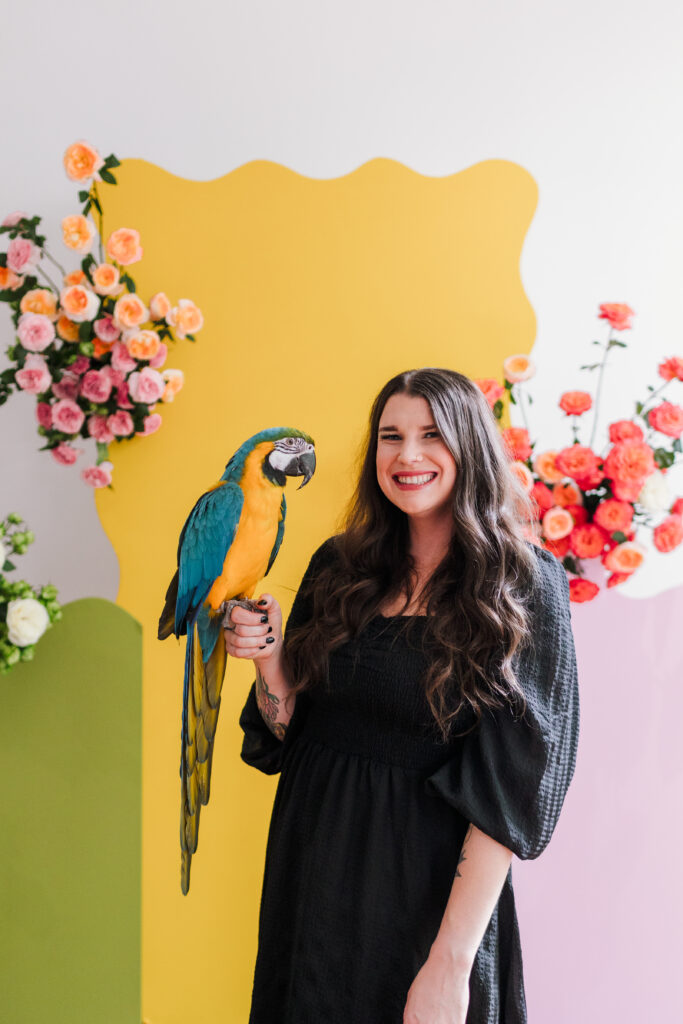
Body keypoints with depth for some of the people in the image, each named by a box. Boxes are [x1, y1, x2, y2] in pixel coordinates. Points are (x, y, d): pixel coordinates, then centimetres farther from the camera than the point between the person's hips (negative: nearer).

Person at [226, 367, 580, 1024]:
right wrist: (269, 662, -13)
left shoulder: (523, 586, -11)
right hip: (313, 868, 4)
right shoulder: (339, 565, 1)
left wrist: (451, 959, -19)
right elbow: (289, 726, 7)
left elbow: (511, 786, -15)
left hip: (431, 888, -4)